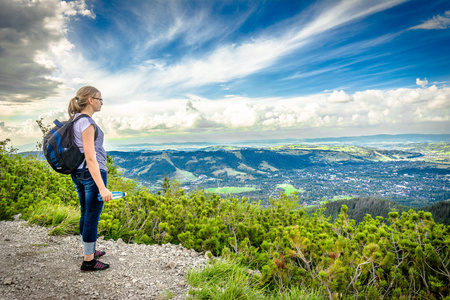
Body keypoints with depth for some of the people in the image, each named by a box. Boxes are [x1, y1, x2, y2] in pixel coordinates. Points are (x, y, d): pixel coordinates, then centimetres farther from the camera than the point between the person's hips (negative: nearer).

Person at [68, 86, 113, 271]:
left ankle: (89, 251, 36)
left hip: (78, 173, 10)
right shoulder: (87, 123, -18)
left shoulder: (76, 120, 10)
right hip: (92, 174, -10)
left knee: (85, 214, 19)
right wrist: (102, 187, -24)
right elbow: (90, 158, -23)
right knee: (92, 218, 2)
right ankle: (88, 261, 15)